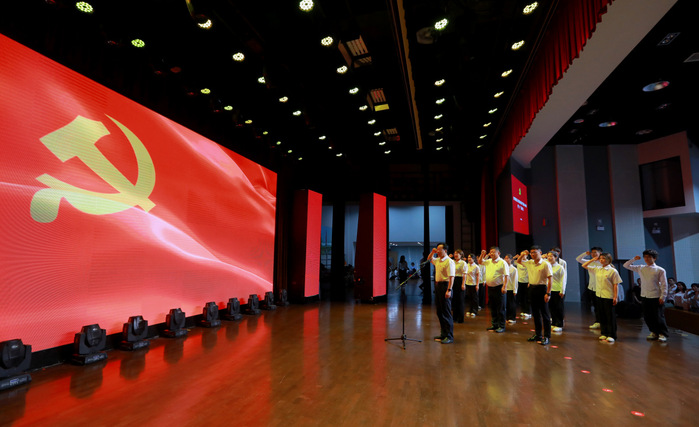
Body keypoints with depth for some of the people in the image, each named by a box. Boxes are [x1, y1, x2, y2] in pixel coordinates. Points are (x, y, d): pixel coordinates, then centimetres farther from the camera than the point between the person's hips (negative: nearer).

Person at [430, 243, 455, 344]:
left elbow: (451, 277, -21)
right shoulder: (437, 260, 12)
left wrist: (449, 290, -26)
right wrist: (432, 252, 14)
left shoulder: (449, 261, -14)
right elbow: (430, 259, 33)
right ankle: (444, 333, 25)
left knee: (446, 312, -4)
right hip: (437, 285, 9)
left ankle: (449, 336, 3)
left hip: (445, 285, -9)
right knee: (439, 312, 14)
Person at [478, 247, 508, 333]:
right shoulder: (488, 261, 10)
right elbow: (480, 262, 23)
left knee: (500, 309, 1)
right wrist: (482, 255, 7)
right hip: (490, 287, 7)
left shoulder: (502, 262, -9)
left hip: (499, 288, -7)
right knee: (492, 307, 15)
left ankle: (501, 326, 9)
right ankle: (494, 324, 26)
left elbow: (506, 276, -13)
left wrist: (505, 287, -20)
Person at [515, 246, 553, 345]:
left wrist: (548, 293, -18)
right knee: (535, 313, 13)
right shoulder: (529, 263, 8)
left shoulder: (545, 264, -11)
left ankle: (547, 337, 6)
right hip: (532, 288, 7)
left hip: (541, 288, -6)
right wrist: (522, 255, 4)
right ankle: (538, 334, 23)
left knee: (545, 314, 0)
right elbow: (518, 261, 23)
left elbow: (550, 279, -13)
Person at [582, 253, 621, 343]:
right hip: (599, 295, 5)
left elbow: (616, 285, -8)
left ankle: (611, 335, 9)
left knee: (610, 316, 2)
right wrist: (593, 259, 8)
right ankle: (604, 333, 21)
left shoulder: (613, 271, -7)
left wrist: (615, 297, -12)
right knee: (602, 315, 11)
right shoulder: (597, 269, 7)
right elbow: (584, 265, 14)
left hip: (609, 297, -5)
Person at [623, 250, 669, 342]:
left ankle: (663, 334, 14)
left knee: (658, 316, 0)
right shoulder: (640, 268, 7)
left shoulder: (660, 270, -4)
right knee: (647, 317, 10)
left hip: (656, 297, -4)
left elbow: (664, 285, -5)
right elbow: (626, 265, 14)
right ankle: (654, 332, 24)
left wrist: (662, 297, -10)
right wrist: (634, 259, 3)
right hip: (644, 297, 5)